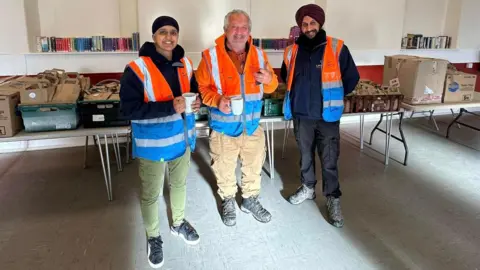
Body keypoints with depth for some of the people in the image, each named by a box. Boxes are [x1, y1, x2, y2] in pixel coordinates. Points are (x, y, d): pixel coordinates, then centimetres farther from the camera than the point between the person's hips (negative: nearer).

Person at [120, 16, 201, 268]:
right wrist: (169, 107, -30)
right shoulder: (137, 69, -18)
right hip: (152, 144, -5)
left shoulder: (185, 64, 1)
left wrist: (196, 100, -9)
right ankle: (153, 237, 36)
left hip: (181, 139, 5)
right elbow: (129, 109, -22)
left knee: (180, 184, 23)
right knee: (150, 194, 12)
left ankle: (179, 223, 47)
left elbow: (194, 89, 16)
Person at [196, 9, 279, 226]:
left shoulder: (258, 54, 0)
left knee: (254, 166, 18)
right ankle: (227, 201, 39)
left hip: (252, 125, 4)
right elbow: (202, 87, -7)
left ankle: (250, 200, 40)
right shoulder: (211, 56, -13)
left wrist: (269, 80, -18)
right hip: (223, 126, -3)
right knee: (224, 169, 15)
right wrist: (217, 100, -26)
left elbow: (271, 87, 6)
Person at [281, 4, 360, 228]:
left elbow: (352, 78, 2)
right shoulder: (292, 51, 1)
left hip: (327, 116, -3)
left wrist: (333, 97, 8)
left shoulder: (337, 48, -7)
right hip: (301, 115, 3)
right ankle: (308, 188, 37)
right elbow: (285, 78, 20)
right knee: (305, 155, 17)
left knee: (329, 160, 2)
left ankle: (333, 199, 18)